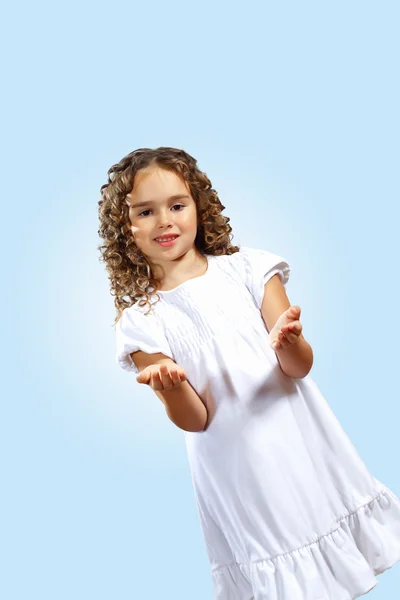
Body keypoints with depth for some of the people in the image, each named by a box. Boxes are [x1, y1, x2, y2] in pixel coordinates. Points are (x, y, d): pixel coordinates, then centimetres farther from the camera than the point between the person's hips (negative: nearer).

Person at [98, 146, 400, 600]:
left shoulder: (247, 267, -2)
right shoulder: (141, 321, -5)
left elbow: (301, 366, -6)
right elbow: (195, 420, -6)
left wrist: (288, 344, -28)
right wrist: (170, 387, -27)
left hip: (301, 440, 2)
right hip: (237, 469, -1)